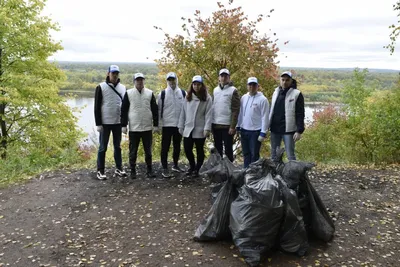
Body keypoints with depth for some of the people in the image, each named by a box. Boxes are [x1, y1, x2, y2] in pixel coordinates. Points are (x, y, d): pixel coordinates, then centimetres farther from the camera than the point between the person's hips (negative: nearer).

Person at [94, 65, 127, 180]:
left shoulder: (123, 88, 7)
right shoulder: (101, 87, -5)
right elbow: (97, 107, -6)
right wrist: (98, 124, -11)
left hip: (118, 122, 4)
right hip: (105, 122, -4)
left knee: (117, 146, 13)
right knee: (103, 147, 4)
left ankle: (119, 168, 23)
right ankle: (100, 171, 12)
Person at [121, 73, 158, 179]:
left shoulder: (150, 93, 5)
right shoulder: (128, 93, 2)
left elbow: (155, 110, 7)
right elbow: (124, 110, 3)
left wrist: (155, 124, 3)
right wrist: (124, 125, -2)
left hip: (147, 128, 1)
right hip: (133, 128, -1)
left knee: (148, 151, 8)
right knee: (133, 151, 7)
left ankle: (149, 170, 18)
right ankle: (133, 171, 18)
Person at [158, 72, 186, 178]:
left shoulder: (183, 93, 4)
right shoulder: (162, 94, -2)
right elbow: (159, 110, 0)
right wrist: (159, 124, -4)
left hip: (179, 124, 3)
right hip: (167, 124, -2)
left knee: (177, 146, 14)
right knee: (165, 147, 0)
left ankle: (175, 165, 29)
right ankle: (165, 169, 6)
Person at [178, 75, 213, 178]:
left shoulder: (207, 98, -4)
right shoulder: (188, 97, 9)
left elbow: (208, 114, -9)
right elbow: (183, 113, 10)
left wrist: (207, 128, -16)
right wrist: (181, 126, 7)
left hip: (200, 130, -3)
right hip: (188, 129, 4)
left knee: (199, 150, 8)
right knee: (187, 149, 6)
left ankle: (197, 169, 24)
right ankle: (192, 166, 31)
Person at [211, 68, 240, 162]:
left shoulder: (233, 91, -6)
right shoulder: (215, 90, 10)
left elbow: (235, 110, -10)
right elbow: (212, 107, 13)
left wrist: (233, 126, -16)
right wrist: (211, 123, 7)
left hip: (227, 125, -5)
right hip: (216, 125, 5)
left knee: (228, 149, 3)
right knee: (217, 149, 14)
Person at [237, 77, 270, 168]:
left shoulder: (262, 99, -10)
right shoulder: (243, 98, 7)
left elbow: (265, 117, -13)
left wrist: (263, 133, -16)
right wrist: (238, 127, 10)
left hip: (255, 131, -6)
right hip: (244, 130, 6)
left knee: (254, 154, 3)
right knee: (246, 154, 15)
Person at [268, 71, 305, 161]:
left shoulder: (296, 94, -5)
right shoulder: (276, 92, 12)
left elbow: (300, 114, -9)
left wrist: (299, 131, -15)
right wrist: (268, 125, 15)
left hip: (288, 130, -6)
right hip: (274, 129, 6)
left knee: (290, 154, -3)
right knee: (274, 154, 12)